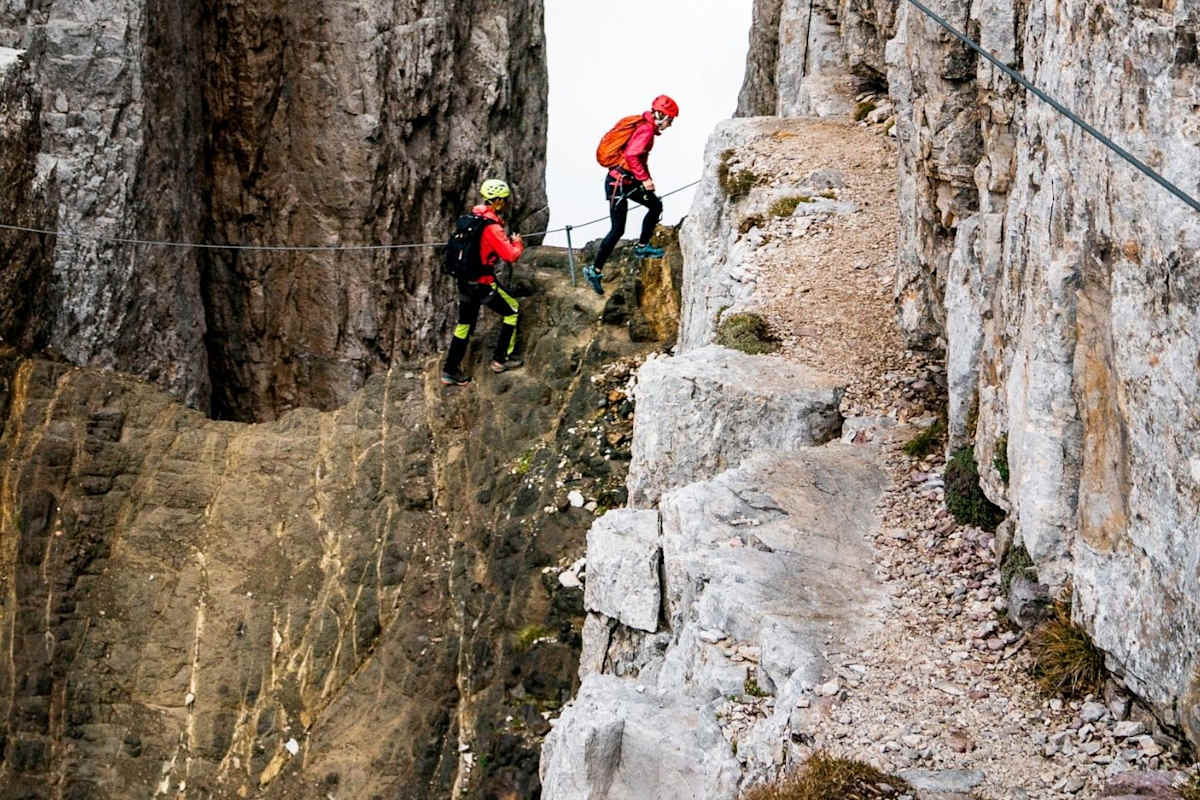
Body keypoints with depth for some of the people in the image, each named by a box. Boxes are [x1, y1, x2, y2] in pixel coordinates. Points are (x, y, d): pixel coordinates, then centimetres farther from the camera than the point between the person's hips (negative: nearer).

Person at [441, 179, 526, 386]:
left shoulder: (473, 216, 4)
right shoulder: (492, 227, -22)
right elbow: (510, 255, -24)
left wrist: (507, 239, 13)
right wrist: (518, 244, -3)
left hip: (464, 281, 8)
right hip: (483, 284, -8)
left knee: (465, 324, 17)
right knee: (512, 311, 13)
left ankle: (450, 370, 18)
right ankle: (501, 359, 17)